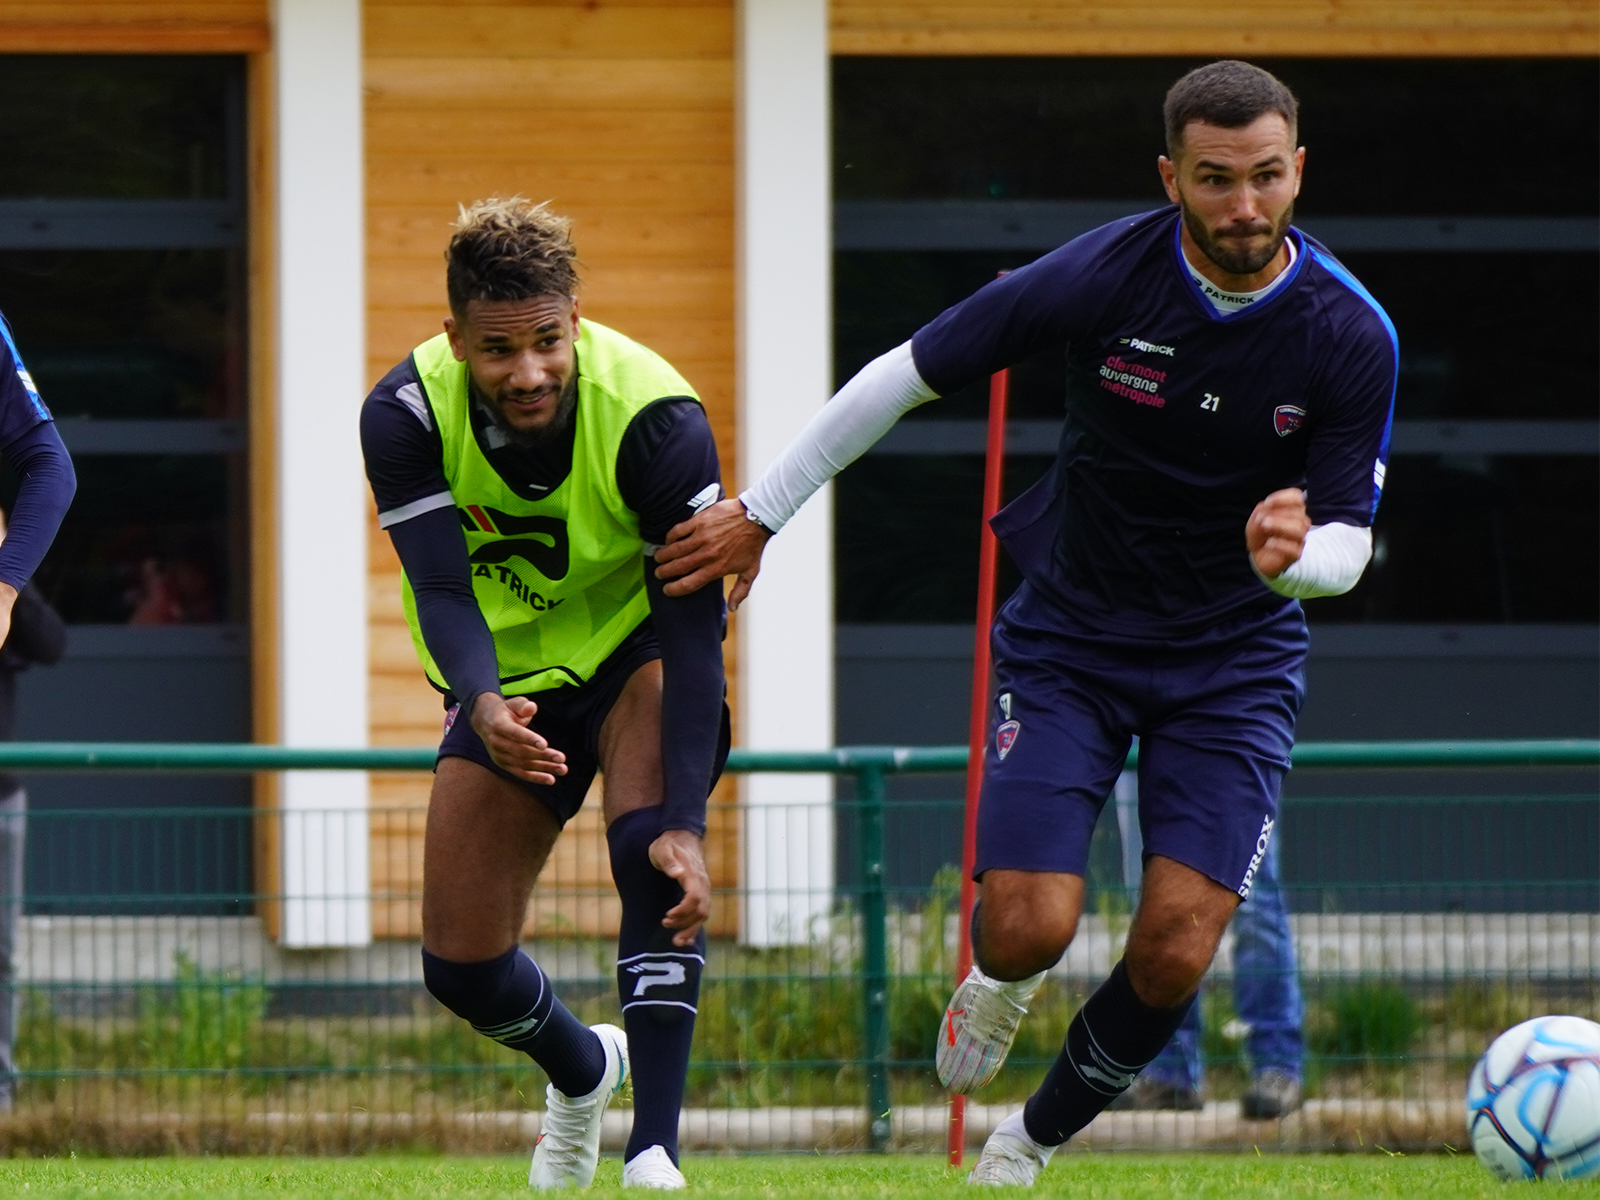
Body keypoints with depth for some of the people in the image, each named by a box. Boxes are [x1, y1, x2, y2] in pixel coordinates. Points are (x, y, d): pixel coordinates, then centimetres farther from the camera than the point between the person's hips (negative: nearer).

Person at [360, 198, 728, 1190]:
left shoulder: (656, 418, -30)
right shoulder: (406, 414, -23)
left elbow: (694, 622, -31)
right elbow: (442, 590, -28)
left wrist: (686, 823, -41)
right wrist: (483, 704, -52)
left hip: (638, 653, -3)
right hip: (509, 675, 3)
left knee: (653, 850, -33)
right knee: (462, 966, 1)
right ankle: (583, 1070, 36)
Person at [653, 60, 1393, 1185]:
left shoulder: (1352, 336, -14)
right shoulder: (1103, 276, -19)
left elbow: (1349, 543, -8)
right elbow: (910, 373, -8)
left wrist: (1291, 555, -34)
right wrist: (758, 513, -3)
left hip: (1235, 658, 1)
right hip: (1070, 636, -1)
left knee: (1176, 953, -14)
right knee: (1031, 924, -17)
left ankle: (1036, 1140, 15)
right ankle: (999, 985, 24)